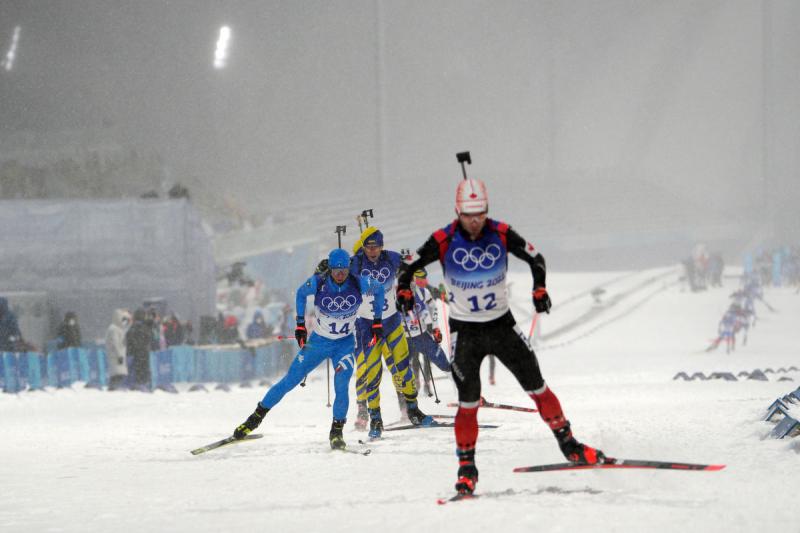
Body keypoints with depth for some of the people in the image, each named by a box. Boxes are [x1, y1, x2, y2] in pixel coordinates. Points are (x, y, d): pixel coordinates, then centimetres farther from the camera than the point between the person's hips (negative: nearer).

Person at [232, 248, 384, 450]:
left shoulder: (359, 284, -19)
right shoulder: (318, 283, -20)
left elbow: (378, 290, 3)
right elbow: (301, 294, 2)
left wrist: (377, 321, 5)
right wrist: (300, 324, 1)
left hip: (345, 343, 0)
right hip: (318, 341, 0)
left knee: (341, 386, -21)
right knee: (290, 380, 2)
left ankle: (337, 431, -7)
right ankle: (256, 417, 14)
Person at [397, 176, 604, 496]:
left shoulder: (501, 234, -10)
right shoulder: (444, 241, -14)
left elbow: (535, 258, 4)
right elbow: (410, 265, -4)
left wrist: (539, 289, -9)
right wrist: (404, 290, -21)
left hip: (502, 324, 2)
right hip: (465, 331, -2)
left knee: (537, 388, 2)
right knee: (468, 403, -6)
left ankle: (568, 445, 15)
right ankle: (466, 469, 6)